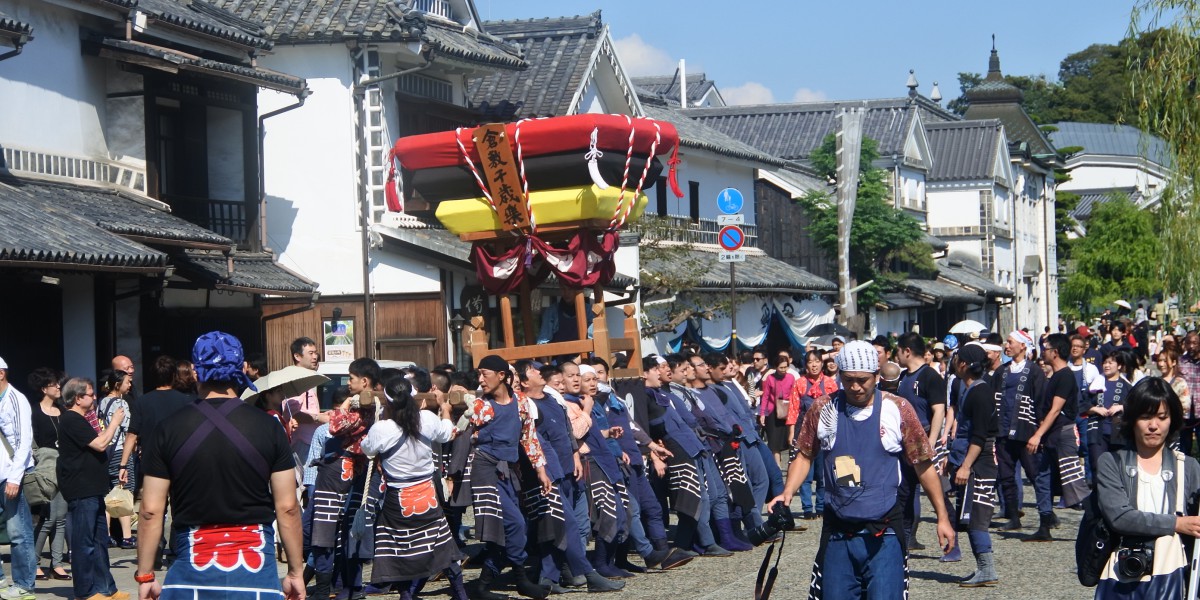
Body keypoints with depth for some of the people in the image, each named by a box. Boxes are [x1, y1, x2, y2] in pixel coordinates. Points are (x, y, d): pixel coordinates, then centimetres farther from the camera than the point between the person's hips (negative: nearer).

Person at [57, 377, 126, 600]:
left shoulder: (79, 420, 19)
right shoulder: (72, 421, -15)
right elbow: (100, 444, -19)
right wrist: (114, 422, -9)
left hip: (92, 491, 11)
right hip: (81, 493, -11)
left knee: (99, 540, 13)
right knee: (84, 542, -5)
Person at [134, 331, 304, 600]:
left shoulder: (169, 429, -1)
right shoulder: (268, 427, -1)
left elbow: (150, 511, -1)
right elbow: (288, 507, -1)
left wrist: (145, 576, 8)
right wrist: (296, 572, 8)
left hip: (193, 563, 0)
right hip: (255, 568, 0)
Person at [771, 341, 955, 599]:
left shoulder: (898, 410, -3)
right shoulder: (823, 410, 2)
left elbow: (923, 464, 2)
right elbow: (805, 455, 13)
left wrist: (942, 517, 2)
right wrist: (787, 493, -4)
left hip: (883, 534, -2)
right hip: (837, 534, 2)